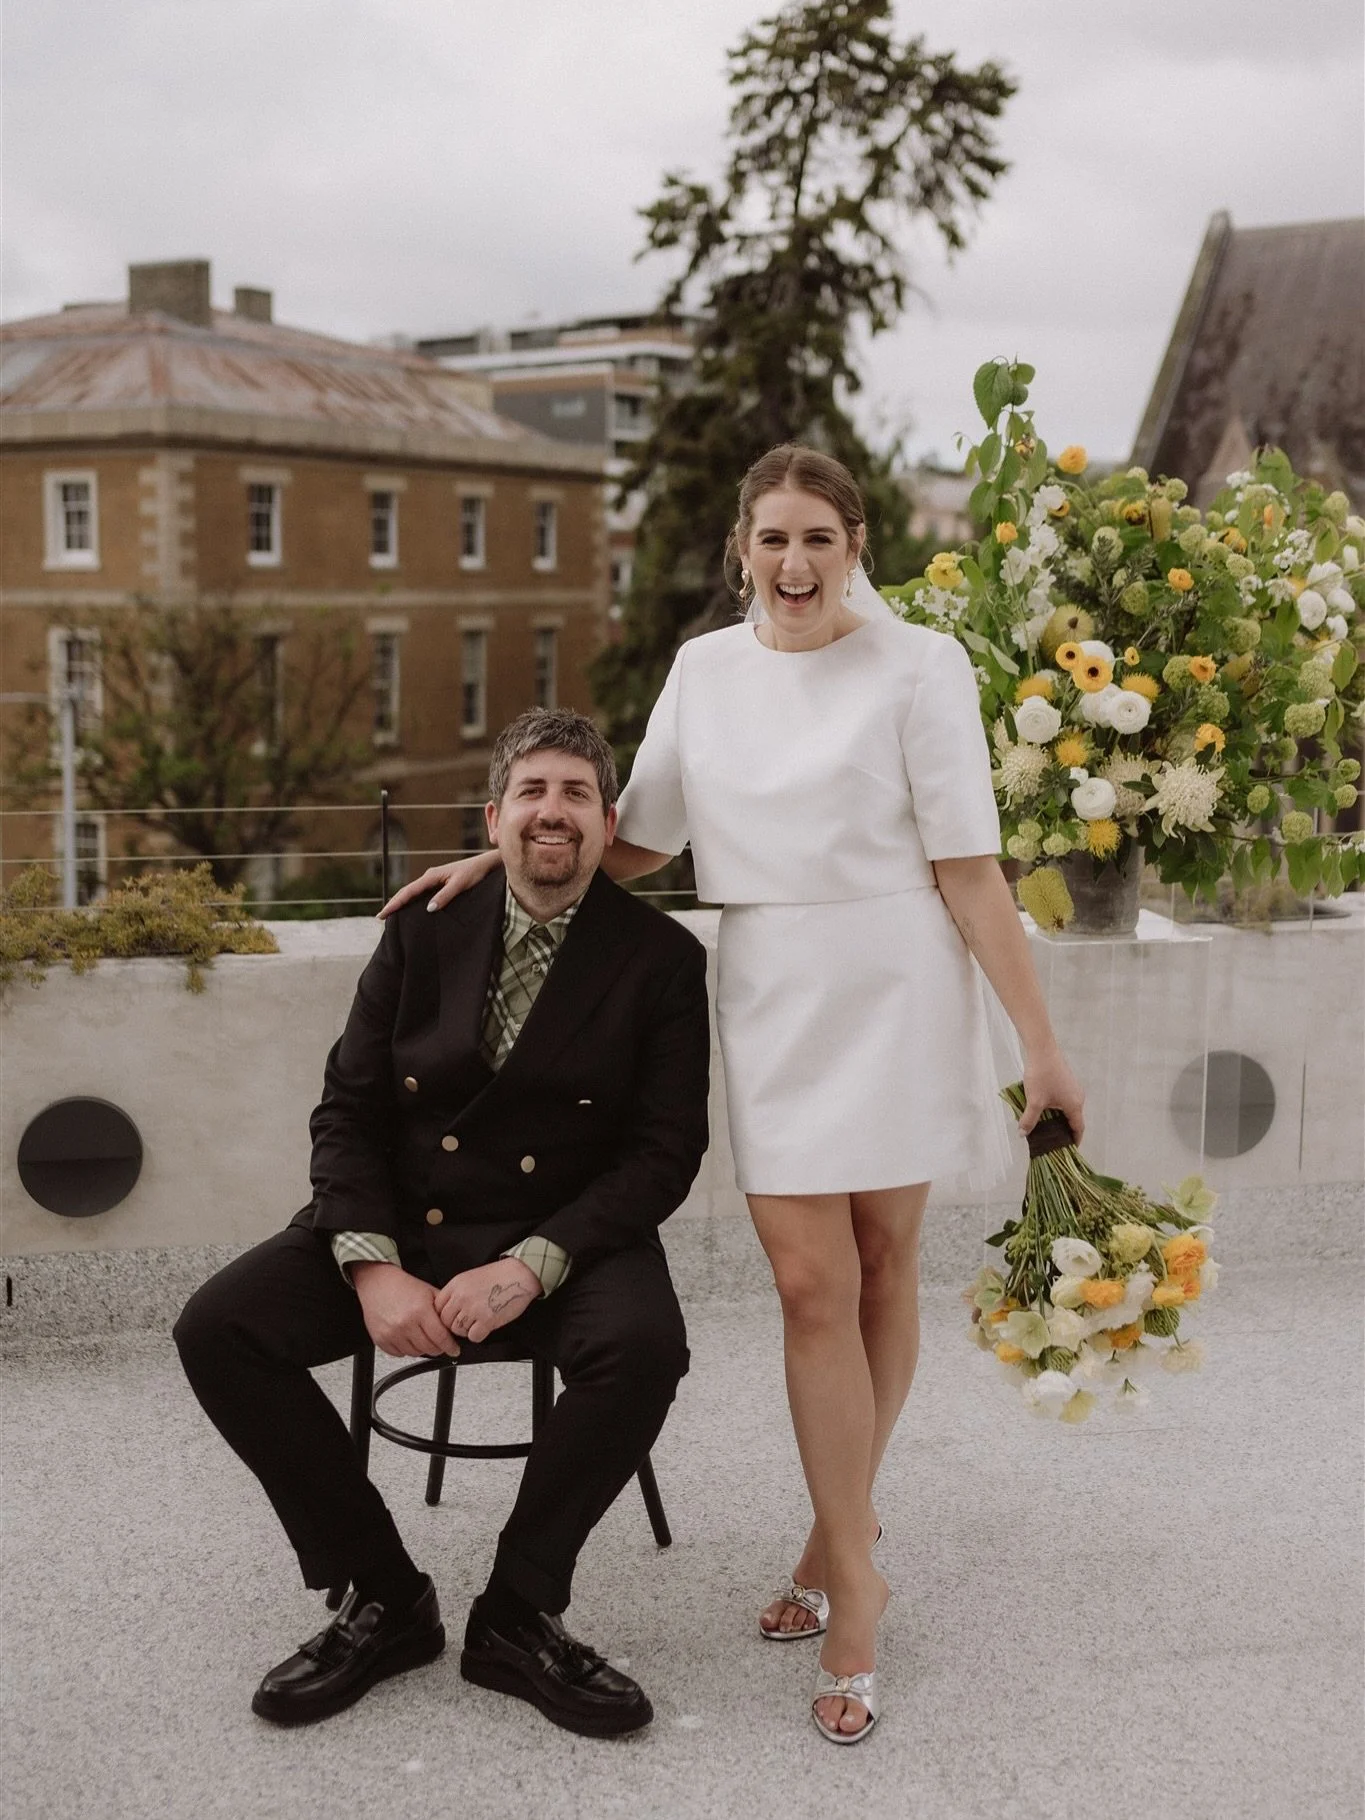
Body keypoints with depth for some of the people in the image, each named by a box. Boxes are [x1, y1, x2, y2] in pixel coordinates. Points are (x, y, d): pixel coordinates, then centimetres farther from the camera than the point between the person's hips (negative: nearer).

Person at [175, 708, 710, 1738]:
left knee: (644, 1344, -34)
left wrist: (532, 1267, -22)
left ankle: (517, 1615, -11)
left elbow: (666, 1150, -8)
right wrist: (372, 1266, -14)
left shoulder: (661, 959, -3)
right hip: (401, 1226, 3)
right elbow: (349, 1110, 4)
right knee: (217, 1328, -17)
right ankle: (384, 1598, -3)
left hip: (565, 1235, -2)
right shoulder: (425, 934, 5)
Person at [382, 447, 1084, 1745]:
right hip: (768, 998, 2)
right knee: (813, 1284, -2)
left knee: (883, 1264, 7)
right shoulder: (706, 668, 7)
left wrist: (1039, 1043, -9)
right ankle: (853, 1574, 10)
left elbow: (967, 868, -7)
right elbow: (636, 842, 17)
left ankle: (839, 1534, 25)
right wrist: (502, 861, 8)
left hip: (894, 992, -2)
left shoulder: (917, 666, -5)